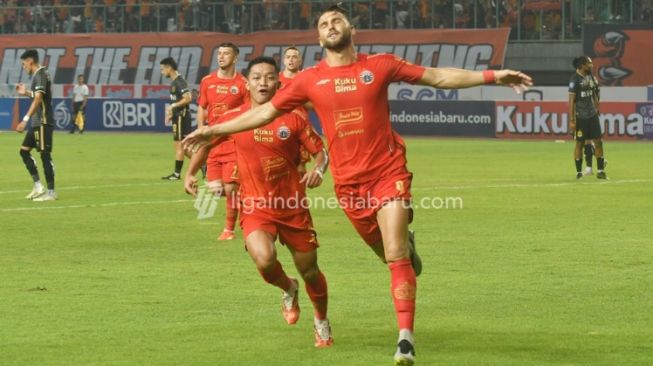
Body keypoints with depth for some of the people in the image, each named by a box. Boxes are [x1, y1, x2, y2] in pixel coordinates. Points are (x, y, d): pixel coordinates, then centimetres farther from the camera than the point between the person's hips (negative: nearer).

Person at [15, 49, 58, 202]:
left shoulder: (40, 75, -14)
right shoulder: (39, 74, 16)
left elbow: (38, 99, -25)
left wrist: (25, 120, -29)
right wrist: (26, 92, 19)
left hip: (43, 122, -10)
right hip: (37, 122, 10)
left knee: (45, 154, -6)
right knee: (24, 150, 11)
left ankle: (50, 192, -2)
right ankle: (38, 187, 11)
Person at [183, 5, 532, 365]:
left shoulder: (379, 65, 0)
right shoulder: (309, 80, 3)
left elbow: (437, 76, 3)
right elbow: (266, 111, 10)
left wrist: (491, 76, -3)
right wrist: (213, 130, 8)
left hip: (388, 173, -2)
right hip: (348, 183, 2)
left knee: (396, 257, -13)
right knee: (389, 253, 13)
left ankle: (406, 337, -11)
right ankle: (406, 243, 50)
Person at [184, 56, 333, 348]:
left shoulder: (293, 118, -6)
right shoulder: (233, 118, -4)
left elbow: (320, 151, -1)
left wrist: (318, 170, -22)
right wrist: (190, 173, 8)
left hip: (293, 206, 1)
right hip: (256, 207, -1)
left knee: (309, 271, 9)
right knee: (264, 259, -28)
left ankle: (322, 321, 40)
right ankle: (288, 290, 9)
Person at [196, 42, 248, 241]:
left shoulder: (242, 84, -3)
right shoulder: (207, 81, 8)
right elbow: (202, 109, 16)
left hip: (233, 143, -4)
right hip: (212, 143, 4)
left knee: (230, 188, -8)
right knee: (215, 188, 0)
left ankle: (229, 229, 6)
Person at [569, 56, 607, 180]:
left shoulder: (591, 77, 9)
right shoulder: (575, 79, -12)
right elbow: (571, 100, -13)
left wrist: (596, 110, 16)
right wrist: (572, 120, -15)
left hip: (593, 115, 6)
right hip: (580, 117, -6)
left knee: (598, 141, 2)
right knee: (579, 143, 1)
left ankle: (600, 171, 6)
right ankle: (579, 172, 11)